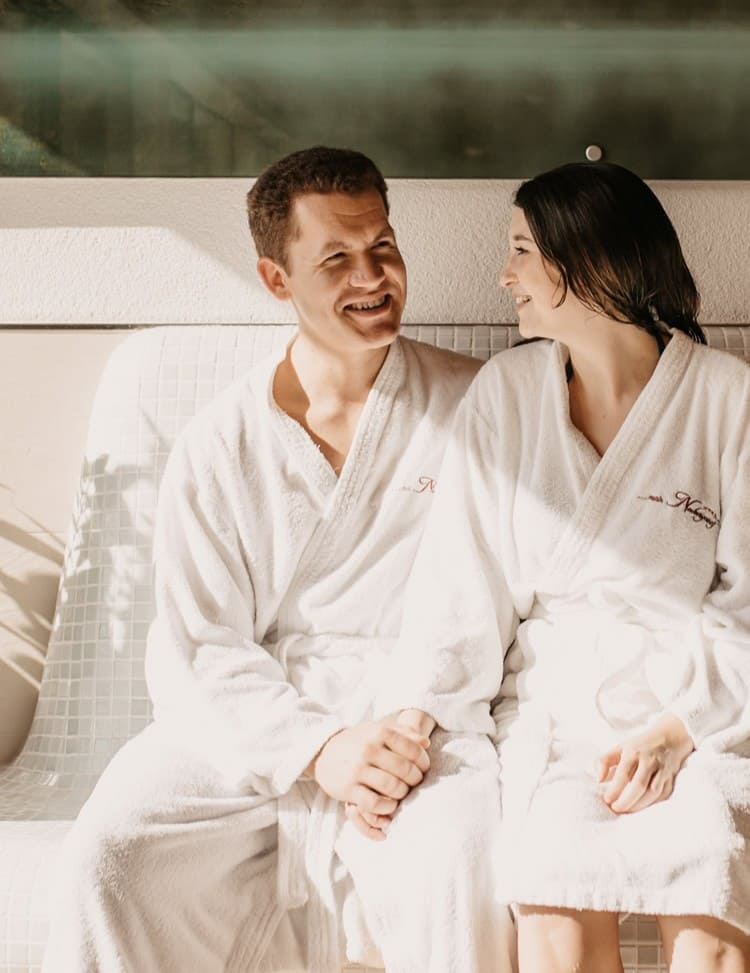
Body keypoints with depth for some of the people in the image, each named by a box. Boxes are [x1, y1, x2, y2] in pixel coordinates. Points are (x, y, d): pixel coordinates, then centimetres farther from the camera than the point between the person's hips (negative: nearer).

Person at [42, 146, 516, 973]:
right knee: (108, 856, -21)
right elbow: (198, 651, 0)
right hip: (253, 723, 2)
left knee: (463, 861, -32)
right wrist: (319, 748, -16)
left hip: (426, 725, -1)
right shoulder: (217, 449, 6)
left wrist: (423, 723, -16)